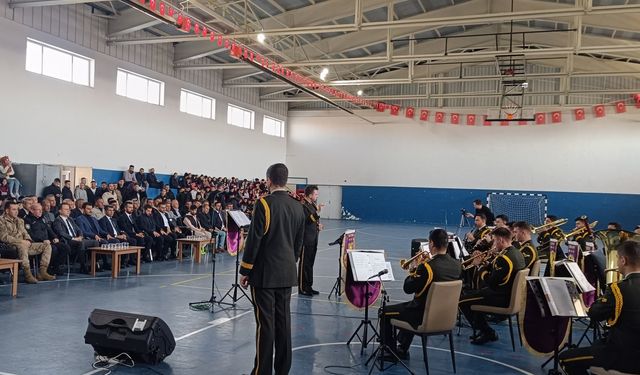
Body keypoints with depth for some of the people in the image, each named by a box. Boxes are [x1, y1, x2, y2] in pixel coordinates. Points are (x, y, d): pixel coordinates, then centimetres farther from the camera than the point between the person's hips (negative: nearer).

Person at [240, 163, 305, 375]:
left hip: (264, 273, -6)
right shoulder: (298, 207, 6)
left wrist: (245, 271, -5)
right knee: (283, 322, 12)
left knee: (265, 324, 0)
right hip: (288, 274, 6)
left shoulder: (265, 203, -12)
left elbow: (254, 240, -13)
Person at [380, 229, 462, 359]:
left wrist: (414, 270, -3)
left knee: (385, 312, 14)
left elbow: (407, 289, -17)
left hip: (426, 316, -7)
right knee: (410, 307, 36)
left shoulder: (427, 267, -26)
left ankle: (390, 351, 23)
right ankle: (402, 349, 40)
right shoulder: (457, 265, -6)